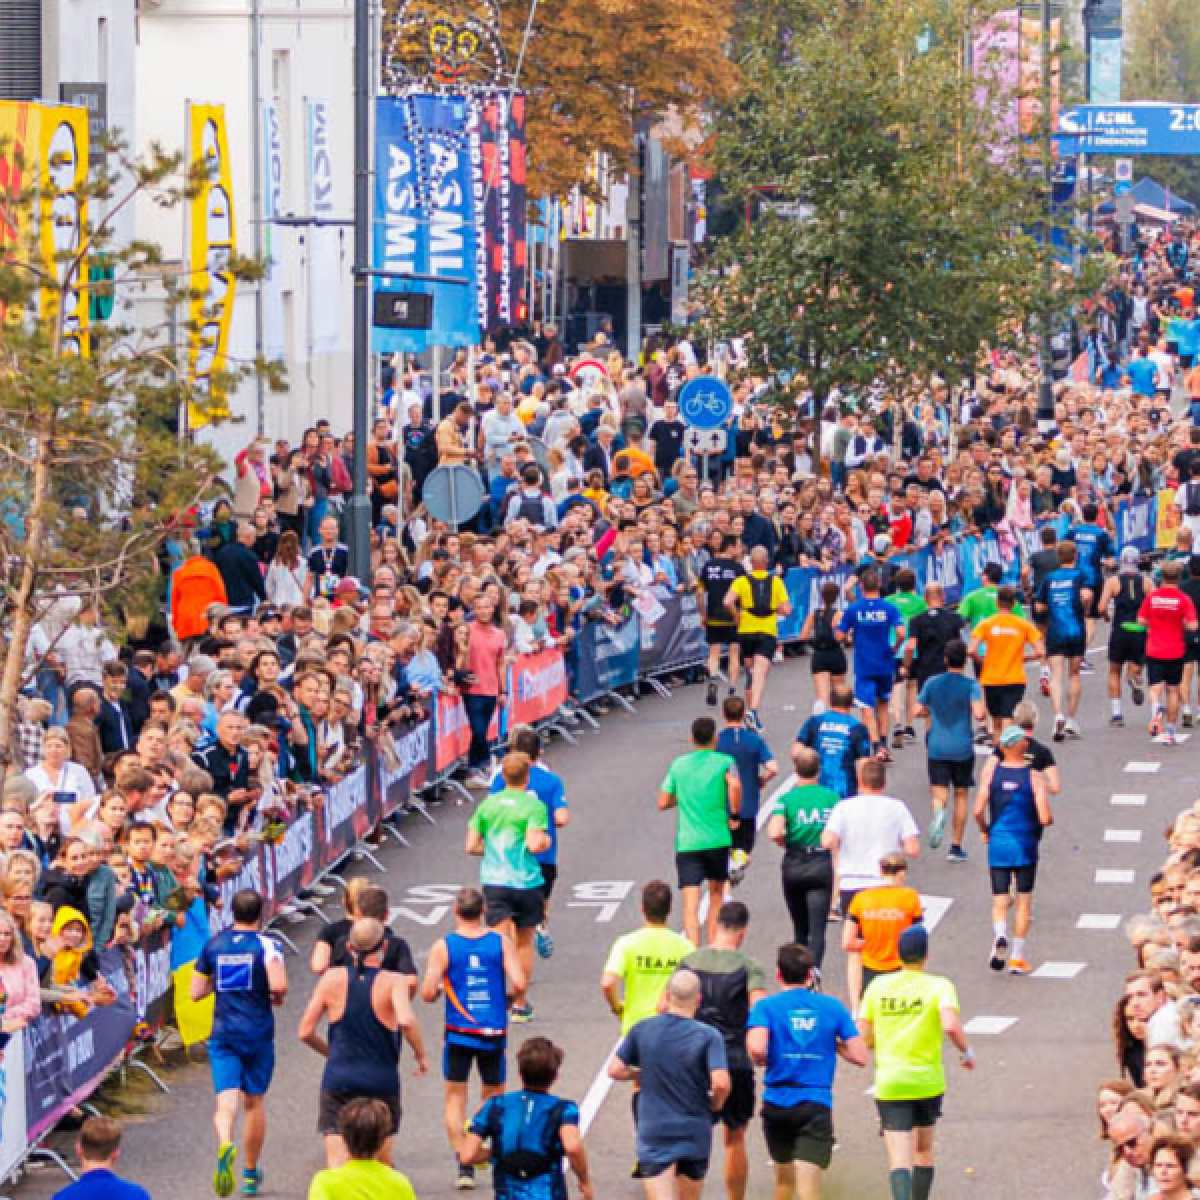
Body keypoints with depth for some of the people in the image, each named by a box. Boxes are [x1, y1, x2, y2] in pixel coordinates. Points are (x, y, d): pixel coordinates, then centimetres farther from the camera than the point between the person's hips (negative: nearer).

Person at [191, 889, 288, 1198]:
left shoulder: (213, 945, 5)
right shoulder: (266, 944, -6)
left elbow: (196, 992, 8)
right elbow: (279, 985, -20)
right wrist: (277, 998, 2)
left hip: (222, 1034, 1)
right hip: (259, 1033, -1)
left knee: (226, 1101, -8)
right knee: (255, 1103, 15)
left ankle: (225, 1144, -41)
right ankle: (251, 1174, 25)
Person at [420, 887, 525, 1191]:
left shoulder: (443, 947, -6)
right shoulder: (502, 943, -3)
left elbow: (428, 993, -10)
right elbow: (519, 983, -10)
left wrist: (437, 991, 13)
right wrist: (514, 998, 11)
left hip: (459, 1032, -1)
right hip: (494, 1033, 1)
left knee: (455, 1097, 8)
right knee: (494, 1095, 18)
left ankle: (463, 1164, -2)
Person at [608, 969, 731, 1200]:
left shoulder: (642, 1030, -3)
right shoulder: (708, 1036, -11)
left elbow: (615, 1070, -1)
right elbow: (721, 1083, -20)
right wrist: (715, 1104, 2)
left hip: (653, 1131, 0)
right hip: (695, 1133, 0)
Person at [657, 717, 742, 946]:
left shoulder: (679, 764, 8)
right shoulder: (724, 762, 0)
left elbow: (662, 804, 11)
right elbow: (735, 785, -21)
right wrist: (735, 814, -7)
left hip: (687, 842, 0)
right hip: (718, 839, 0)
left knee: (690, 904, -7)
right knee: (716, 894, 20)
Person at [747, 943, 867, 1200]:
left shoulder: (766, 1006, 0)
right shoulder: (833, 1006, 4)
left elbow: (757, 1048, -18)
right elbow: (859, 1056, 2)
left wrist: (762, 1061, 5)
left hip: (776, 1103, 1)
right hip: (817, 1105, -1)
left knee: (784, 1179, 24)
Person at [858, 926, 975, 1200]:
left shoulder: (878, 986, 2)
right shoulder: (939, 987, -6)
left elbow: (862, 1037, 3)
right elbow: (951, 1026, -22)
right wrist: (967, 1052, -4)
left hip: (890, 1085, 0)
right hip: (928, 1082, 0)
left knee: (900, 1160, -8)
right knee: (924, 1149, 23)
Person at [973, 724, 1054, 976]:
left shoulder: (991, 768, -3)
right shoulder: (1034, 777, -8)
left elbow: (978, 810, -6)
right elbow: (1045, 818, -14)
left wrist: (985, 830, 13)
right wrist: (1049, 820, 10)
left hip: (998, 844, 1)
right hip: (1025, 845, -1)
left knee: (999, 901, 7)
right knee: (1024, 899, 12)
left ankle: (999, 934, -24)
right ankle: (1017, 957, 11)